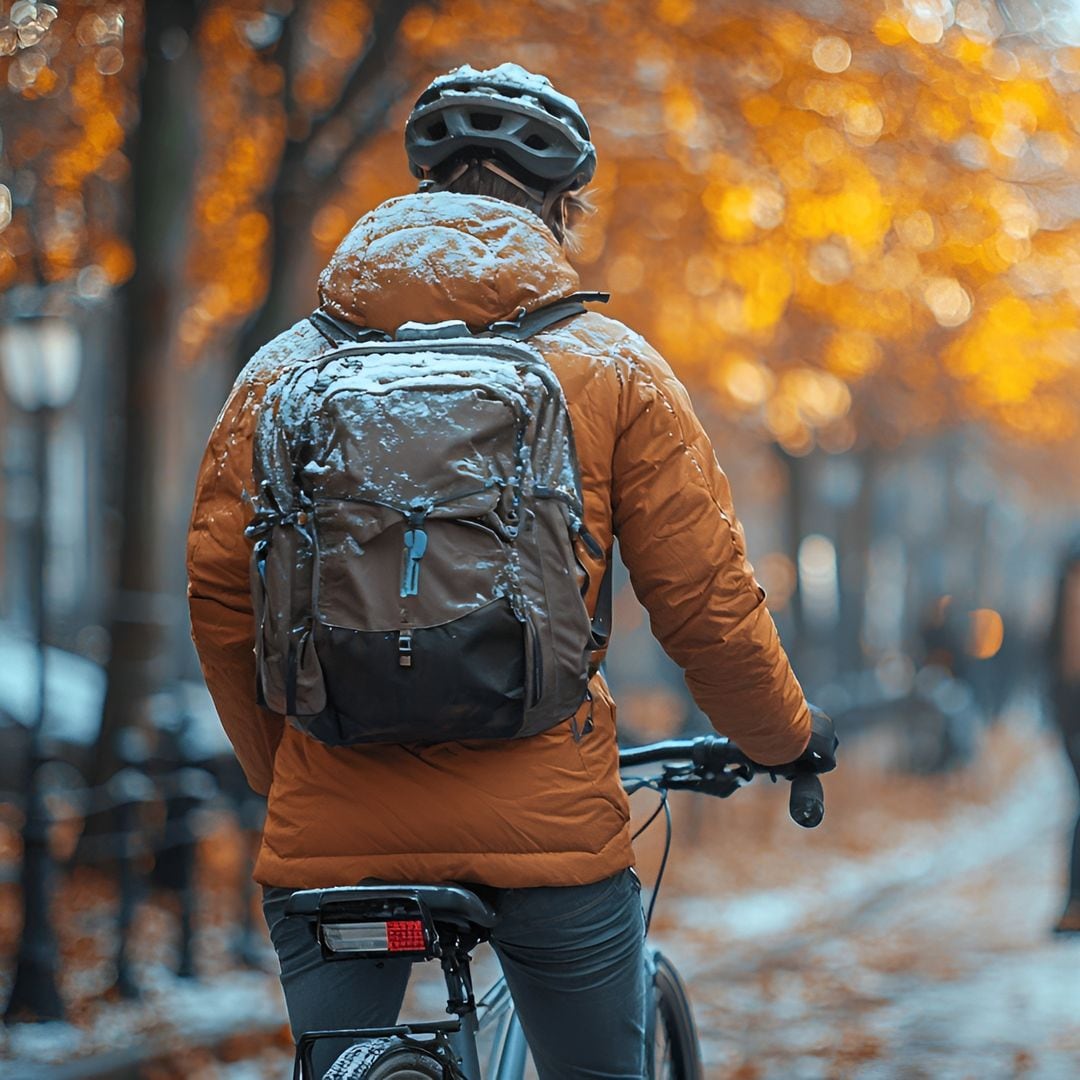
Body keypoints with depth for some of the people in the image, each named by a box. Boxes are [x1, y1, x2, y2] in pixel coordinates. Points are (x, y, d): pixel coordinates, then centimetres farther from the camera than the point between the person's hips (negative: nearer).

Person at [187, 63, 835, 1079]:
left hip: (333, 832, 2)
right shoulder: (612, 367, 1)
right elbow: (706, 599, 0)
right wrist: (786, 739, 18)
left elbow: (220, 601, 4)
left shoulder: (283, 366, 6)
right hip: (547, 827, -1)